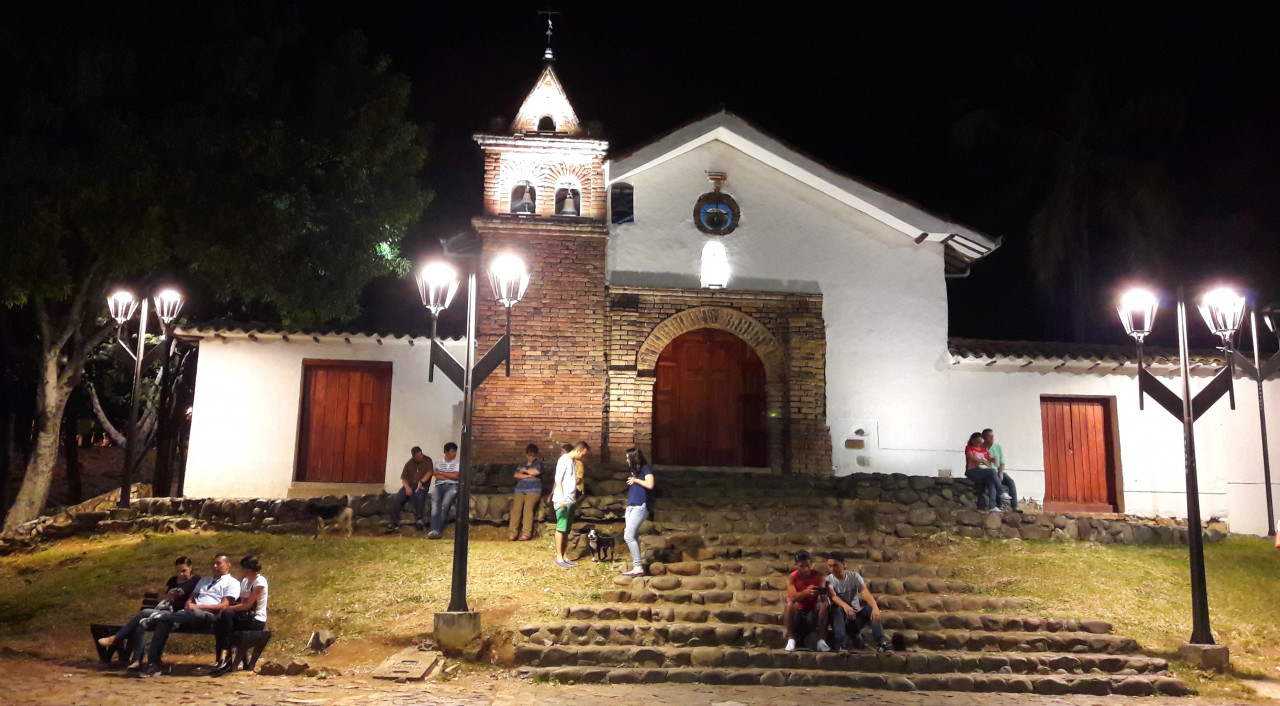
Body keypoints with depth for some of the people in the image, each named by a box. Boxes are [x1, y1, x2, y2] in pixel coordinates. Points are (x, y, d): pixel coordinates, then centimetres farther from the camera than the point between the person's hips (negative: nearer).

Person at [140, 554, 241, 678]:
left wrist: (198, 607, -14)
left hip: (209, 617, -6)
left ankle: (162, 616, -20)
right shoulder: (204, 580, 34)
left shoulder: (232, 583, 9)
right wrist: (189, 605, -1)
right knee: (164, 622, -23)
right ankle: (154, 664, -25)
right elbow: (191, 598, 26)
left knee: (194, 613, -41)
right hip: (191, 613, 6)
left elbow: (223, 605, -5)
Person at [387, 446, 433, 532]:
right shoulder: (409, 464, 12)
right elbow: (403, 478, 8)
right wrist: (407, 487, -13)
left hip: (422, 485, -3)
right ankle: (394, 523, -11)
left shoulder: (427, 460, 5)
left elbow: (429, 472, -8)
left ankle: (420, 519, -28)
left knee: (419, 496, -38)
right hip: (409, 485, 3)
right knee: (396, 500, -20)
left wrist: (421, 482, -23)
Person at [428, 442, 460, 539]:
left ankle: (438, 530, -32)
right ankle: (434, 530, -43)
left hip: (452, 486, -1)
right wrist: (450, 476, -1)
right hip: (440, 485, 1)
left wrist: (441, 472, 5)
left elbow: (455, 476, 2)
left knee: (445, 504, -31)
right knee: (435, 502, -31)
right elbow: (437, 476, 5)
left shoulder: (457, 463, 19)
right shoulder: (438, 463, 22)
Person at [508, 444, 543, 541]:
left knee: (528, 507, -23)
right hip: (520, 490, 3)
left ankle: (526, 533, -27)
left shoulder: (538, 464, 14)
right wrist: (528, 475, -5)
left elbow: (536, 471, -7)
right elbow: (516, 475, 8)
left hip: (533, 490, -3)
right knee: (516, 508, -17)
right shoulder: (521, 465, 25)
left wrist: (525, 471, 6)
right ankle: (513, 533, -22)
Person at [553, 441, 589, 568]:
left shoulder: (574, 461, 15)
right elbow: (558, 480, -15)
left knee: (567, 529, 10)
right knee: (561, 528, -5)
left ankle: (564, 556, 14)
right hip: (562, 500, -8)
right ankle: (559, 557, -1)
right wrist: (562, 498, -20)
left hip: (571, 500, 8)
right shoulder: (564, 460, -11)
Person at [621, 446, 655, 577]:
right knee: (634, 537, 4)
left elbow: (650, 485, -19)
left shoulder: (645, 469, -4)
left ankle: (638, 567, -14)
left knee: (629, 536, -16)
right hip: (630, 507, 8)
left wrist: (635, 480, -9)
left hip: (640, 507, -8)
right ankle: (636, 566, 5)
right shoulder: (634, 470, 20)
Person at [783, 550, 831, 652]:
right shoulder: (792, 578, -13)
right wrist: (806, 592, -51)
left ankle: (821, 640, -20)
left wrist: (822, 594, -48)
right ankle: (791, 639, -22)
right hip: (796, 613, -1)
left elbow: (823, 598, -22)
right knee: (790, 605, -32)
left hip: (812, 613, 1)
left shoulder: (818, 576, -9)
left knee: (824, 605, -27)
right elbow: (793, 597, -31)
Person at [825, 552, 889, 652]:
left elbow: (865, 592, -22)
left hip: (856, 614, 1)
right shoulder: (829, 580, -8)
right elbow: (833, 596, -29)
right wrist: (845, 605, -52)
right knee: (837, 609, -34)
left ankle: (880, 642, -32)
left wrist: (875, 608, -43)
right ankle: (842, 643, -38)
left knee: (870, 609, -27)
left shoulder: (854, 576, -4)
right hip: (841, 617, -1)